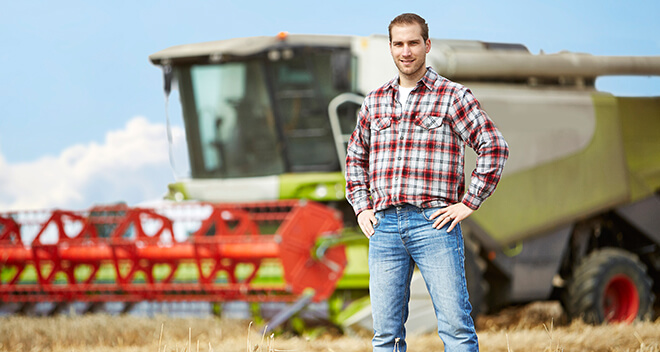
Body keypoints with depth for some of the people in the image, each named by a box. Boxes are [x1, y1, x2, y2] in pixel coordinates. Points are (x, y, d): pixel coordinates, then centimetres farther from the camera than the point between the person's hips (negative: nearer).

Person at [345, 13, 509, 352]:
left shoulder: (454, 96, 1)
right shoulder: (374, 102, 15)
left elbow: (494, 147, -2)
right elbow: (355, 157, 27)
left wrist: (468, 203, -6)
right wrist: (361, 207, 14)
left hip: (434, 223, -4)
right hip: (384, 225, 4)